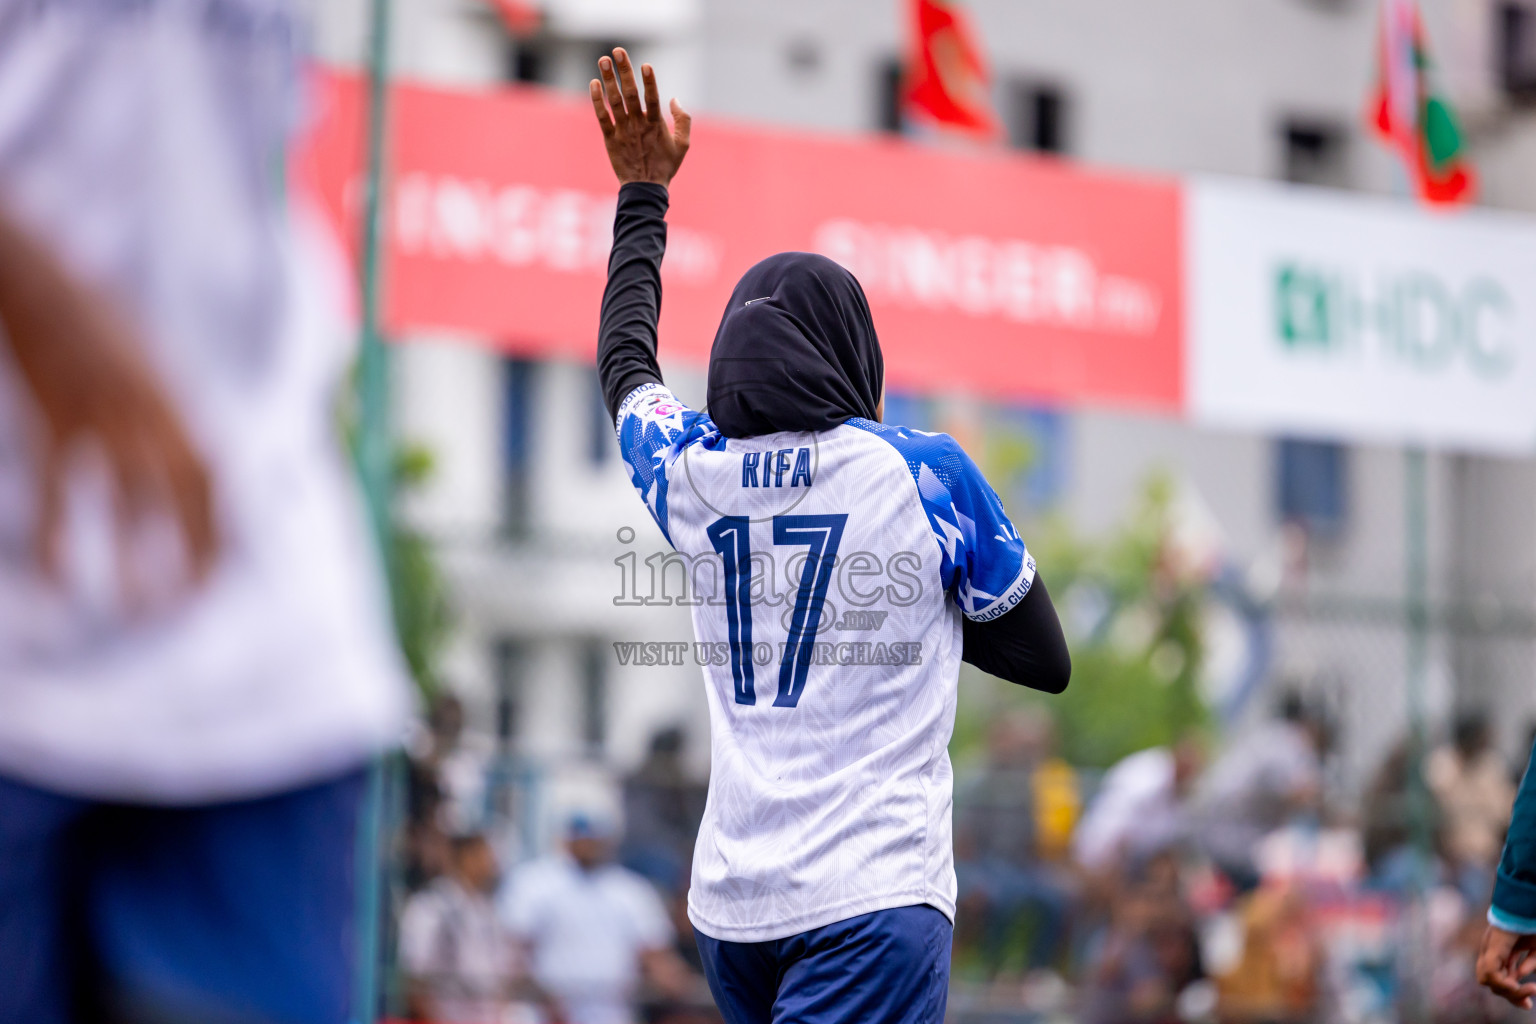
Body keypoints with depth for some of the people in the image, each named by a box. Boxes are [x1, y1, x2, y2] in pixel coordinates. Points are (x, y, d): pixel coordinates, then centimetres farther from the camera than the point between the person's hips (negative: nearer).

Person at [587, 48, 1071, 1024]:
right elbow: (1047, 659, 9)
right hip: (872, 902, -5)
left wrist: (643, 191, 44)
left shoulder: (693, 473, 9)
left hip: (730, 909, 5)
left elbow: (626, 362, 33)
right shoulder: (925, 471, -1)